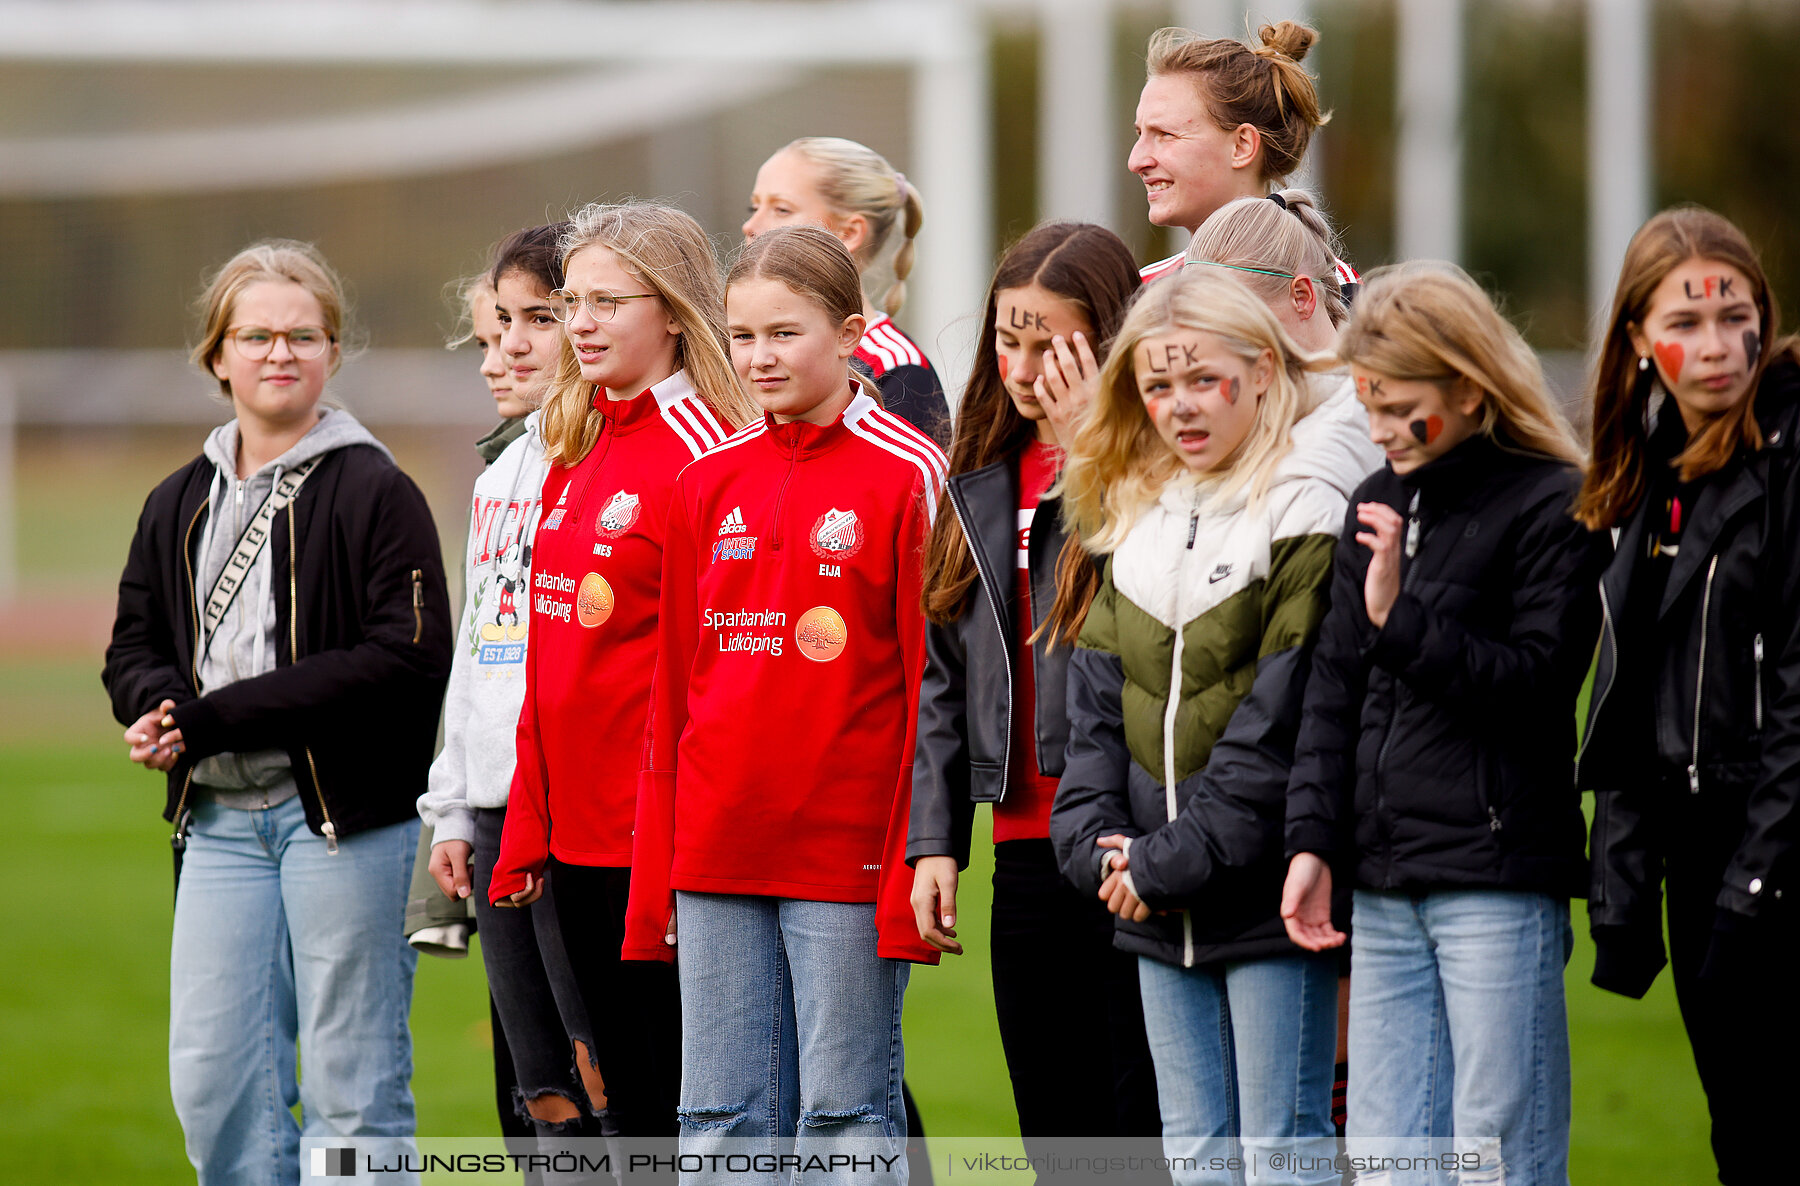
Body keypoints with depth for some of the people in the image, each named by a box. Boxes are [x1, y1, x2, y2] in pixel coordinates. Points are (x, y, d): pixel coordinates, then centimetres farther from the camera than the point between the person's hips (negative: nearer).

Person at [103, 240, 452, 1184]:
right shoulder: (178, 506, 15)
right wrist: (163, 706, -9)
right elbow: (134, 651, 18)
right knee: (211, 1079, 3)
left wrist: (222, 716, -17)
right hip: (219, 821, 6)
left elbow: (410, 658, -15)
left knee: (352, 1088, -1)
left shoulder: (375, 493, -5)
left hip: (343, 817, -6)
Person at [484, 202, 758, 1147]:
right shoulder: (576, 450, 14)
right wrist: (525, 832, 14)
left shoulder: (704, 452, -11)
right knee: (617, 1103, 12)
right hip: (573, 834, 8)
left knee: (684, 1101, -3)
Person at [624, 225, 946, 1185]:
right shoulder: (709, 484, 11)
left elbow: (934, 682, -7)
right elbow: (675, 684, 14)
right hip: (717, 850, 5)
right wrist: (655, 875, 11)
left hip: (848, 846, -5)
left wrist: (918, 861, -12)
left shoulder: (906, 475, -5)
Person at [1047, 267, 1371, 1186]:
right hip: (1159, 912, 7)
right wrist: (1096, 841, -4)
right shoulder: (1137, 523, 15)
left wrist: (1173, 860, -16)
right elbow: (1096, 700, 12)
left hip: (1271, 897, -7)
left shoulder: (1307, 514, -9)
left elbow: (1284, 722, -15)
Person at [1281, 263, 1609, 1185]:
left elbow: (1537, 681, -11)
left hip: (1499, 879, -7)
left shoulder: (1552, 509, -5)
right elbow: (1335, 685, 14)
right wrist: (1313, 840, 4)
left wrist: (1405, 615, -17)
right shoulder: (1378, 506, 15)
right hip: (1385, 883, 7)